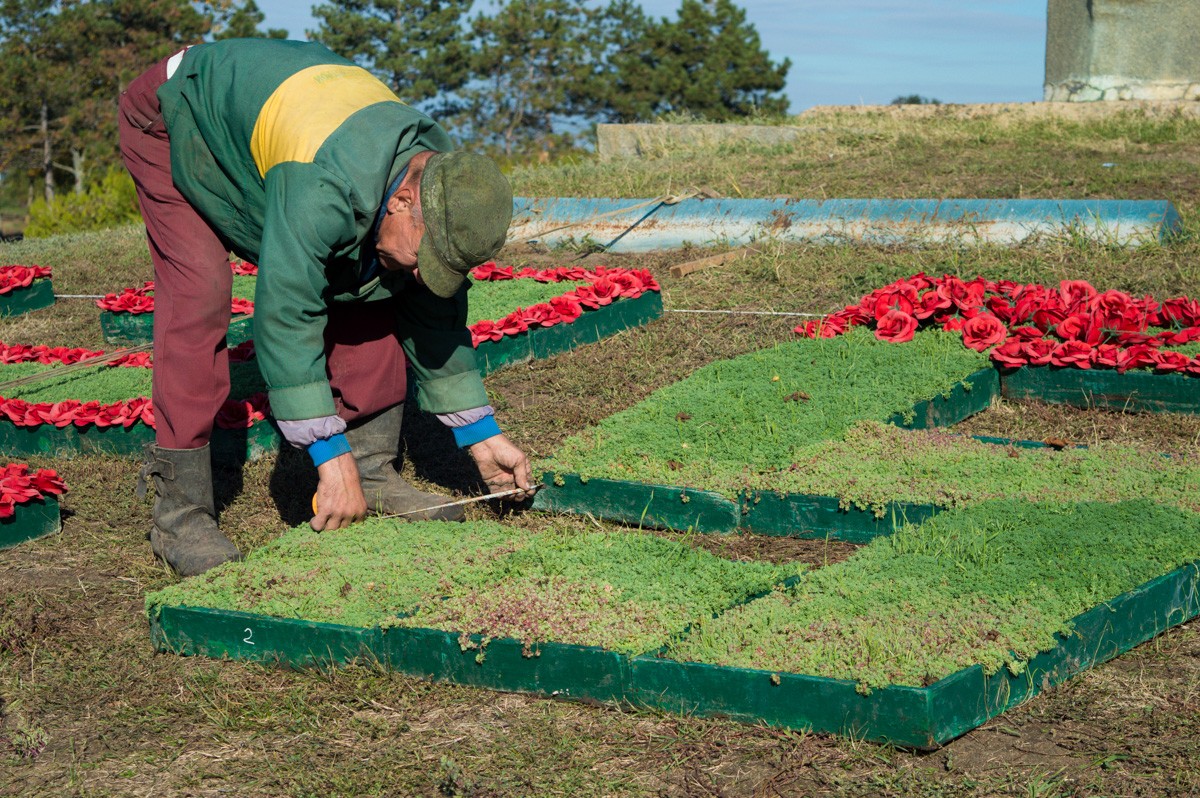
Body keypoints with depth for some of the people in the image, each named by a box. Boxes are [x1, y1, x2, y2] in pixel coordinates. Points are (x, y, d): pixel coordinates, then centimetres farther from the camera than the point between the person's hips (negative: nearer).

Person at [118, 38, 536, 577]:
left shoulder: (442, 182, -19)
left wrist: (482, 436, -5)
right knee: (198, 297, -23)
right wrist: (332, 461, -39)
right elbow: (284, 316, -41)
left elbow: (438, 314, -7)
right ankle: (179, 511, -17)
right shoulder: (324, 190, -44)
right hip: (175, 122, -7)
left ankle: (372, 469, 1)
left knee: (362, 293, -6)